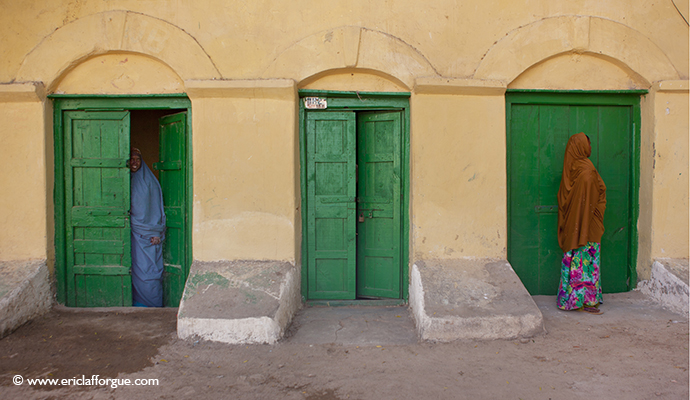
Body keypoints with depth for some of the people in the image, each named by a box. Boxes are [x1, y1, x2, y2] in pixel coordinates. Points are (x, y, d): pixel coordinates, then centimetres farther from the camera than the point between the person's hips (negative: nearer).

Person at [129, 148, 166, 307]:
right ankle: (138, 300, 11)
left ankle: (151, 302, 4)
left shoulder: (149, 181, 1)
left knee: (149, 267, -3)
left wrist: (157, 233, -7)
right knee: (136, 266, 2)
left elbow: (156, 208, 0)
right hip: (133, 231, 3)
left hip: (148, 233, -2)